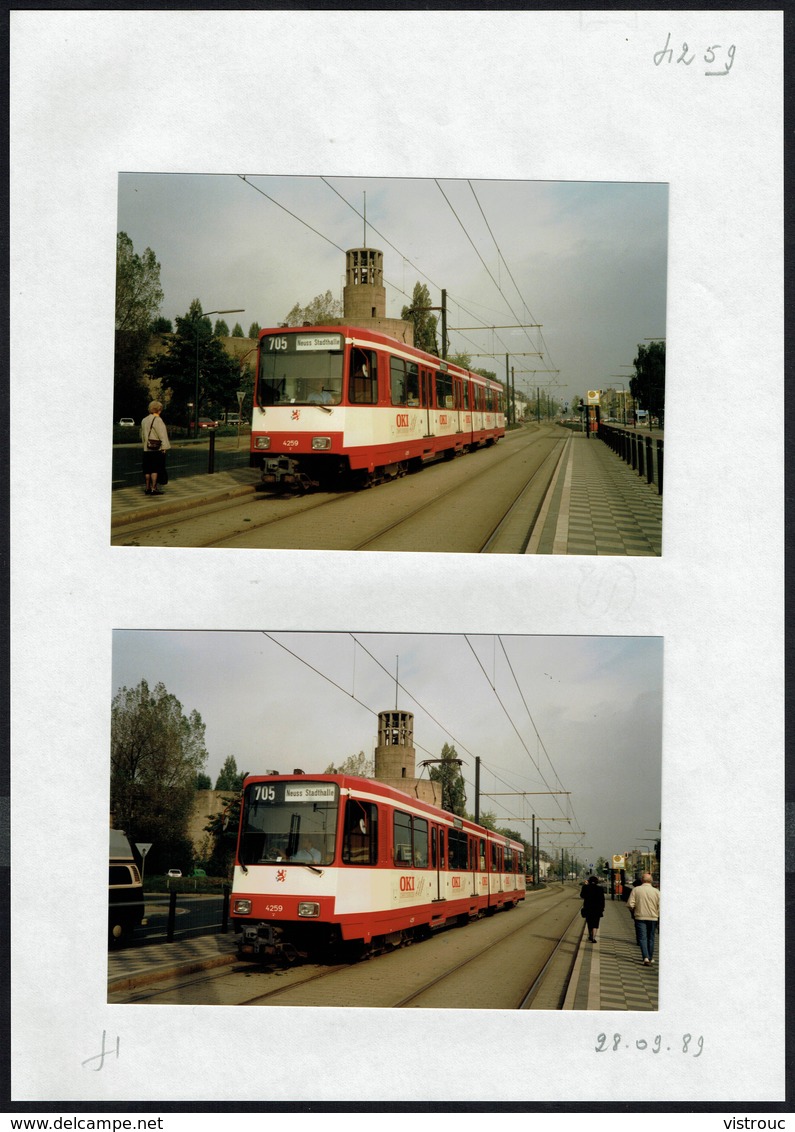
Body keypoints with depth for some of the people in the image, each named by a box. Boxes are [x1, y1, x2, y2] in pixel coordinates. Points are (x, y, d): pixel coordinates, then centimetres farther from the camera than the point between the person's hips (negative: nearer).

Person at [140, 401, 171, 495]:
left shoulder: (144, 420, 13)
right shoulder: (157, 420, -12)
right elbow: (162, 435, -14)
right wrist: (165, 447, -12)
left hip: (146, 449, 7)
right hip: (156, 449, -7)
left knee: (148, 469, 12)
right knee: (155, 469, -4)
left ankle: (147, 487, 17)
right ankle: (153, 488, -6)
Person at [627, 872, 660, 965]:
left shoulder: (636, 890, -4)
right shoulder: (656, 891, -3)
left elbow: (630, 904, -7)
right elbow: (660, 907, -4)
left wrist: (633, 914, 10)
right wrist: (659, 918, 7)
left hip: (640, 917, -1)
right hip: (653, 918, 1)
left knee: (642, 938, -2)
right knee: (651, 938, 15)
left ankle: (646, 957, -19)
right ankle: (650, 958, 23)